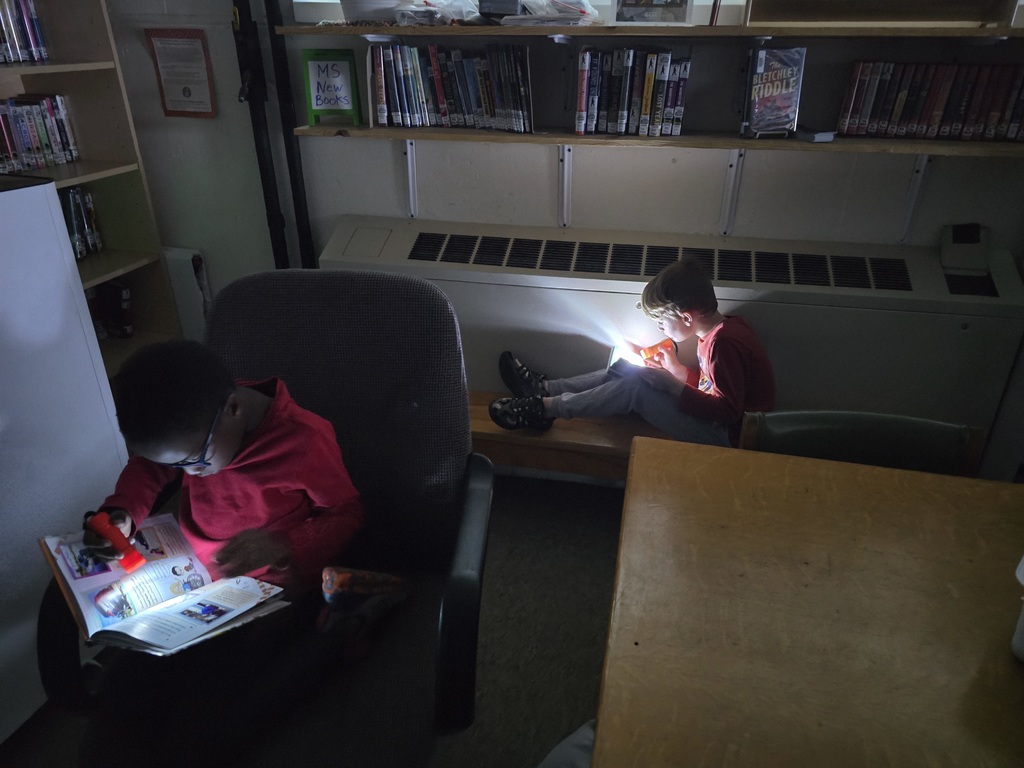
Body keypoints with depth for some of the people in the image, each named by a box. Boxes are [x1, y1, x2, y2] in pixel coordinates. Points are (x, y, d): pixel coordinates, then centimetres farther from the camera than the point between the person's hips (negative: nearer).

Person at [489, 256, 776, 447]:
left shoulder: (724, 343, -25)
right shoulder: (723, 328, 4)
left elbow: (727, 409, -26)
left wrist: (671, 385, -23)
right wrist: (676, 369, -2)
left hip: (723, 436, -9)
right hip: (714, 418, 9)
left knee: (636, 386, -20)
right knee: (628, 370, 3)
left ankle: (545, 408, -13)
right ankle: (546, 388, 7)